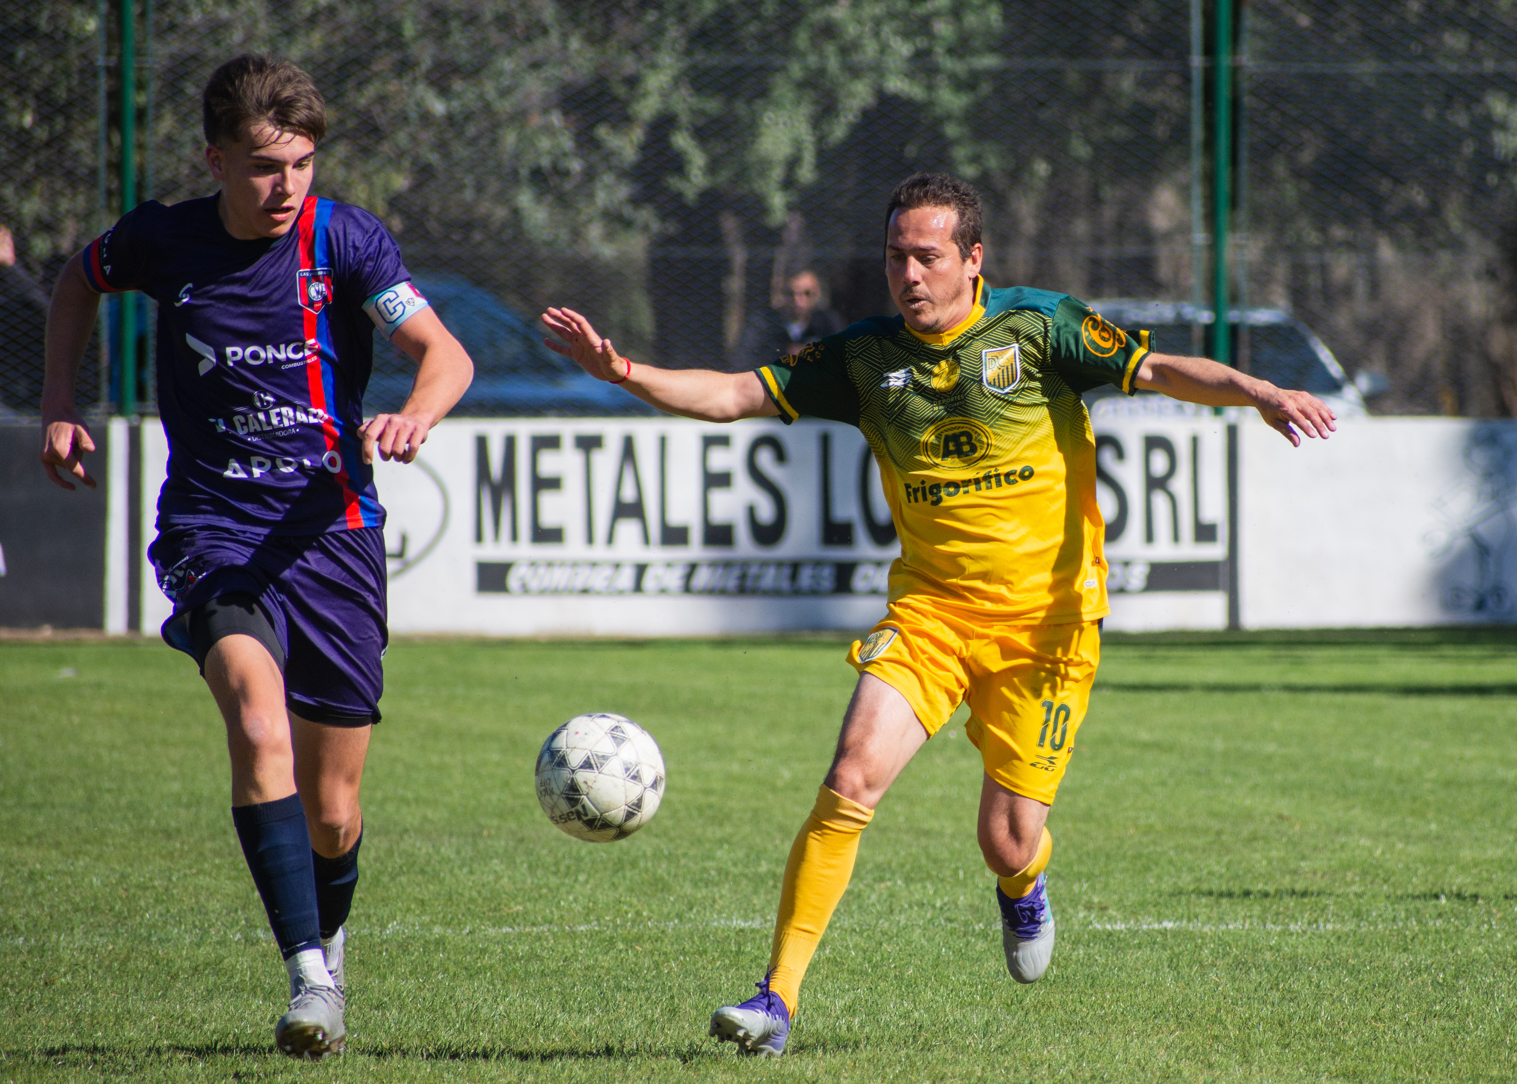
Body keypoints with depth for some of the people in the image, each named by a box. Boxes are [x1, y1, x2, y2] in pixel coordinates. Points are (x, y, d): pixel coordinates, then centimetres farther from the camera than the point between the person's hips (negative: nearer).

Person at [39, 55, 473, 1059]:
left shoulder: (346, 240, -7)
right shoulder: (164, 242, -2)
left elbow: (444, 351, -18)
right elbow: (81, 279, 21)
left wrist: (417, 412, -40)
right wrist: (59, 403, 11)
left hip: (331, 532, 0)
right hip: (213, 532, 0)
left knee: (332, 814, 4)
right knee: (259, 721, -30)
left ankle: (328, 936, 39)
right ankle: (309, 978, -33)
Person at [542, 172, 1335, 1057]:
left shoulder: (1035, 328, -5)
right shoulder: (867, 356, 3)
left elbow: (1155, 370, -11)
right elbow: (737, 396, 3)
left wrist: (1258, 393, -28)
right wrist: (623, 373, -10)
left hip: (1043, 616, -2)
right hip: (928, 610, 2)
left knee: (1009, 845, -1)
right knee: (851, 782, -19)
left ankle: (1025, 887, 39)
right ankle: (779, 997, -15)